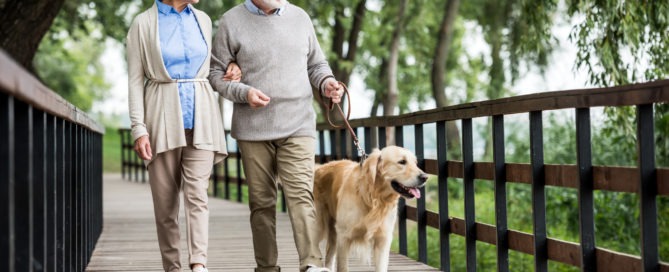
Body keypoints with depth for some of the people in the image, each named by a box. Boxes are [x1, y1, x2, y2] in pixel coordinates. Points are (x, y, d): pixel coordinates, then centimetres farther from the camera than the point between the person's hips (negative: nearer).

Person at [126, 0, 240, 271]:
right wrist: (139, 128, -10)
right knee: (165, 200, 1)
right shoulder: (143, 23, 0)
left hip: (200, 116, 2)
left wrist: (229, 67, 7)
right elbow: (135, 80, -2)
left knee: (197, 193, -11)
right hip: (163, 117, -2)